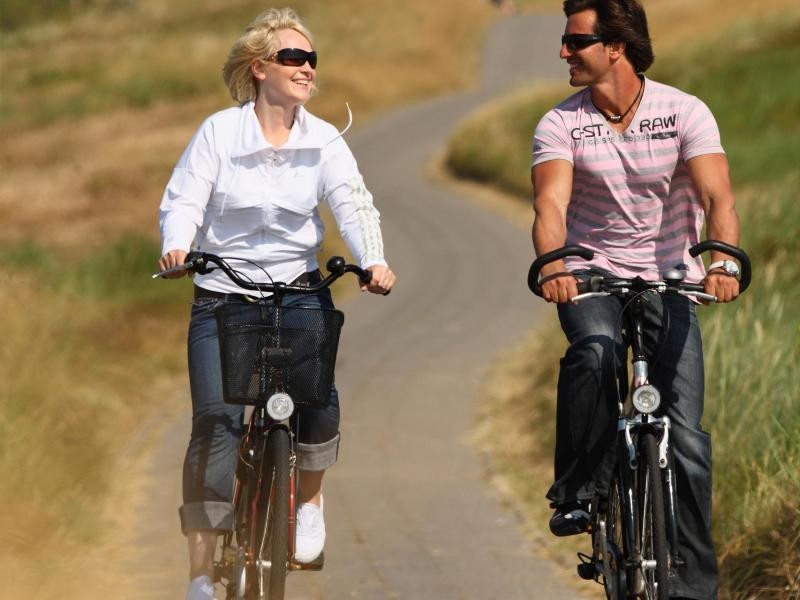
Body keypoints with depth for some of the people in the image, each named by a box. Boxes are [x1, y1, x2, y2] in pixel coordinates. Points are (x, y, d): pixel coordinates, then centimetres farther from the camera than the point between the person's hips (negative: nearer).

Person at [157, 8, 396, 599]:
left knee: (319, 405, -19)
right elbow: (183, 201, -8)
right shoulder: (220, 132, -4)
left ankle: (309, 499, 16)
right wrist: (176, 247, -31)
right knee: (217, 421, -14)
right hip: (222, 297, -1)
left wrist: (373, 262, -32)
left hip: (300, 291, 1)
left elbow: (354, 204, -12)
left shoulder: (325, 141, 1)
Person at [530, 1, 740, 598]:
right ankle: (578, 491, -19)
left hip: (668, 278, 0)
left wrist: (724, 259, -41)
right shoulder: (560, 125, -6)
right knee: (594, 352, -35)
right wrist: (553, 264, -42)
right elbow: (551, 202, -21)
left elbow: (717, 195, -21)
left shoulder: (685, 112, -9)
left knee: (686, 436, -7)